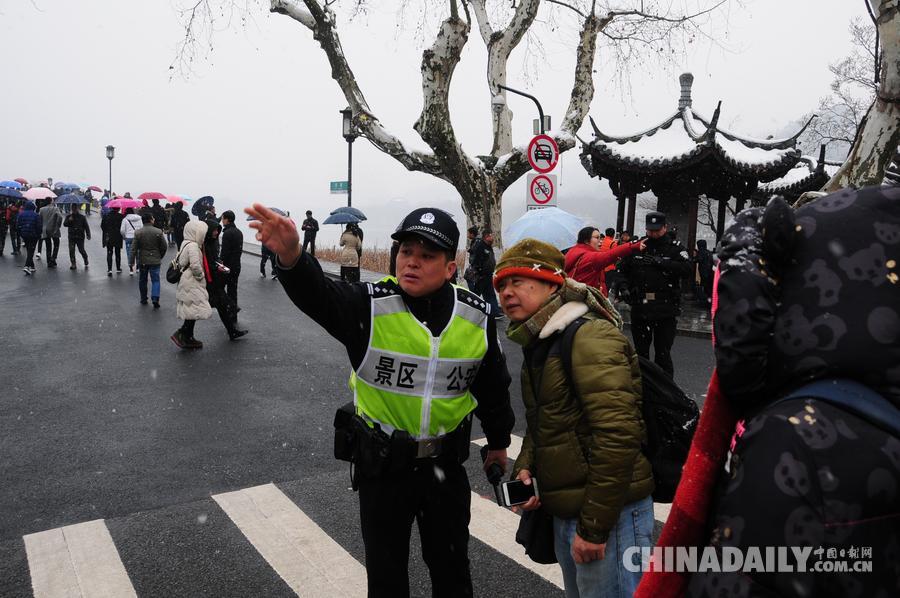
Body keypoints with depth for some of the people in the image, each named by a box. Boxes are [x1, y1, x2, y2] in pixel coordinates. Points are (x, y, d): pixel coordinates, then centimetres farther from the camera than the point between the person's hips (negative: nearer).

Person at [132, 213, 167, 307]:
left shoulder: (138, 232, -6)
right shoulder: (158, 232, -8)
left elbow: (134, 248, -7)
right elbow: (164, 247, -4)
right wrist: (160, 257, 13)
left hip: (142, 261, 1)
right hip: (155, 260, -1)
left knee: (142, 280, 16)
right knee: (155, 280, 4)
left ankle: (143, 299, 24)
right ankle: (155, 298, -12)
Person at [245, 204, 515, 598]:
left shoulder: (476, 317, -6)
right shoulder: (370, 305, -16)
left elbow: (493, 384, 7)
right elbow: (318, 295, -36)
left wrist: (498, 441, 17)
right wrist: (291, 255, -57)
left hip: (445, 465, 2)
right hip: (382, 464, -2)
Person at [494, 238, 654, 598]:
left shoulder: (590, 337, -18)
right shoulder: (539, 343, 10)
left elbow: (617, 435, -25)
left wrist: (594, 525, -22)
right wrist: (525, 467, 1)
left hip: (608, 513, -9)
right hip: (565, 511, 9)